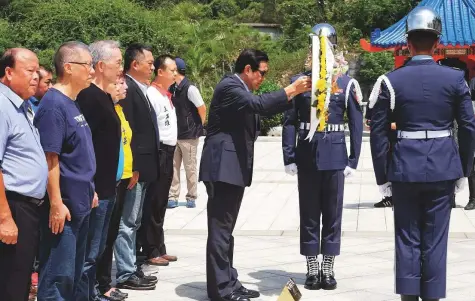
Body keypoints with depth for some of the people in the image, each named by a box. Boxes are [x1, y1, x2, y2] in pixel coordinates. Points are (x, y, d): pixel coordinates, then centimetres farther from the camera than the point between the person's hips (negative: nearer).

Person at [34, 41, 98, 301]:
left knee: (74, 274, 16)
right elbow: (50, 159, -20)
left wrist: (89, 190, 20)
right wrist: (56, 204, -21)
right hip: (63, 206, -9)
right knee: (59, 276, -4)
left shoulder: (72, 104, 12)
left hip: (80, 204, 10)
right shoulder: (53, 105, -16)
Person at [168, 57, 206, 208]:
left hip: (189, 135, -6)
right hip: (175, 135, 6)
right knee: (173, 166, 5)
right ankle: (172, 197, 10)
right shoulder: (173, 88, 6)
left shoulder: (190, 88, -15)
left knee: (190, 168, 4)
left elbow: (202, 108, -12)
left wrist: (198, 127, -2)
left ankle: (191, 197, 15)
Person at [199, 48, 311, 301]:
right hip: (223, 167, -11)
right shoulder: (229, 86, -13)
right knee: (220, 229, -7)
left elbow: (261, 110, 20)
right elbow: (258, 104, -28)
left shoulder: (242, 90, 20)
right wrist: (292, 89, -21)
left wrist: (293, 94, 12)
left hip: (234, 167, 11)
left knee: (226, 230, 13)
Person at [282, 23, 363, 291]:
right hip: (306, 155, 1)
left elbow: (357, 125, 2)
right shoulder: (299, 81, 3)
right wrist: (289, 157, -4)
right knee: (309, 214, 6)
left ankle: (328, 269, 15)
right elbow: (289, 122, 2)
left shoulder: (347, 83, 2)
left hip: (335, 155, 0)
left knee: (333, 214, 6)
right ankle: (312, 269, 15)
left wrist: (353, 161, -4)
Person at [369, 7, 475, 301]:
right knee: (435, 239, 7)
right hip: (443, 167, 0)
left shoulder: (390, 81, -3)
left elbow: (379, 133, -3)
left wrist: (383, 175, 5)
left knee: (407, 238, 9)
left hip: (405, 167, 0)